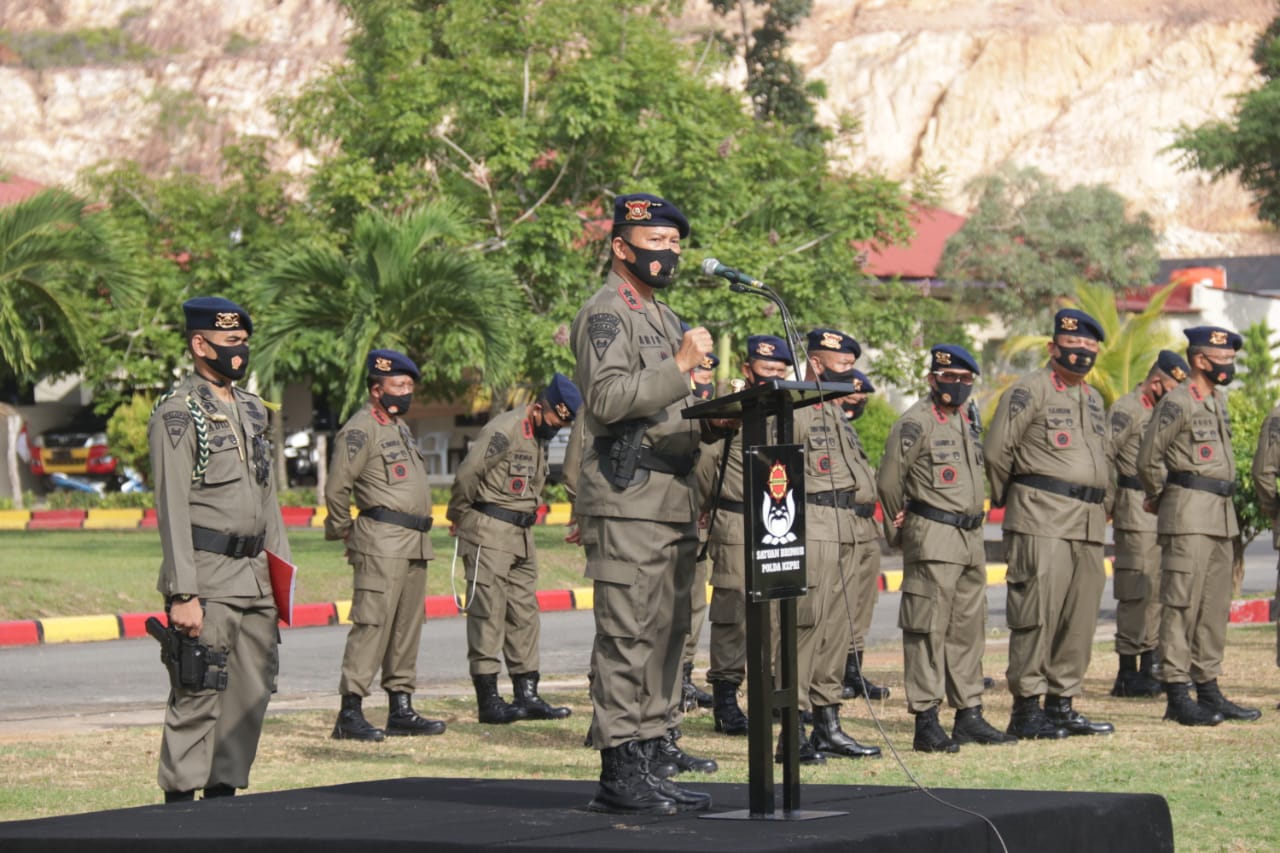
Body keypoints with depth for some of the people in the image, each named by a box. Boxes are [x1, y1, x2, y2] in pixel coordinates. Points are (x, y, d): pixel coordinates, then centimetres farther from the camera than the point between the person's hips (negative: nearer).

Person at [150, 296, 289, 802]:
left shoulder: (252, 409, 16)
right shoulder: (178, 414, -9)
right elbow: (172, 510, -14)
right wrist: (182, 595, -19)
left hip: (254, 578, 8)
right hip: (208, 579, -8)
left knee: (253, 689, 9)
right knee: (198, 694, -7)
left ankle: (223, 790, 17)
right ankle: (179, 802, -3)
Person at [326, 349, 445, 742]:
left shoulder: (401, 427, 20)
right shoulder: (360, 430, -9)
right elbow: (336, 489, -12)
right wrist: (343, 533, -3)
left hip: (416, 543, 9)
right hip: (382, 543, -9)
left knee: (407, 627, 11)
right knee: (372, 624, -12)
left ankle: (401, 709, 16)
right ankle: (350, 713, -13)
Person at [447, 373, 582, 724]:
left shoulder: (539, 438, 14)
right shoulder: (503, 431, -16)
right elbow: (466, 474, -19)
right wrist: (459, 516, -6)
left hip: (522, 536, 9)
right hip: (489, 534, -9)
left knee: (524, 614, 9)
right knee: (488, 615, -7)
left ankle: (527, 695, 12)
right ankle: (489, 700, -6)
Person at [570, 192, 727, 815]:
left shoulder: (663, 319, 24)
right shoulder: (605, 314, -7)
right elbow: (608, 398, -20)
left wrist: (712, 422, 13)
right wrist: (680, 366, -22)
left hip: (673, 500, 10)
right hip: (627, 500, -10)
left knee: (666, 630, 12)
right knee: (627, 634, -12)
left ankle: (652, 740, 20)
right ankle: (620, 772, -14)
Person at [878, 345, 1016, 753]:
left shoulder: (969, 422, 16)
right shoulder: (915, 422, -10)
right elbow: (889, 479, -8)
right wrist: (900, 528, 2)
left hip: (971, 537, 8)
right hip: (933, 539, -8)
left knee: (969, 630, 12)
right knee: (928, 628, -8)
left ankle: (969, 715, 18)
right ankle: (926, 723, -8)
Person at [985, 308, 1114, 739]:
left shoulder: (1093, 398, 20)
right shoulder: (1029, 391, -5)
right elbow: (997, 450, -6)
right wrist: (1004, 499, 5)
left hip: (1088, 524, 8)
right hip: (1043, 522, -8)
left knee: (1080, 618, 7)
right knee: (1038, 612, -9)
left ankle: (1061, 703, 14)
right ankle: (1026, 708, -6)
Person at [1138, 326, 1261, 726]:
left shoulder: (1219, 401, 16)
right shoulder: (1176, 403, -11)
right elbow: (1148, 458, -13)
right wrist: (1159, 497, 2)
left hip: (1221, 514, 9)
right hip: (1189, 516, -9)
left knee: (1215, 607, 11)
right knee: (1182, 603, -7)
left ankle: (1208, 689, 17)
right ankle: (1176, 694, -6)